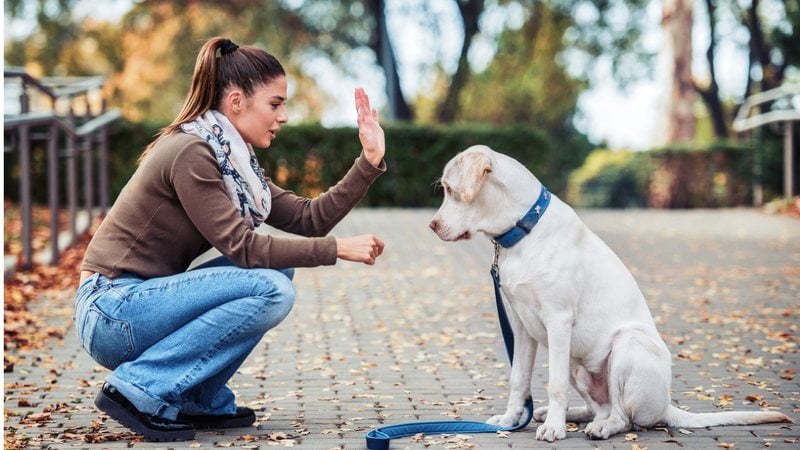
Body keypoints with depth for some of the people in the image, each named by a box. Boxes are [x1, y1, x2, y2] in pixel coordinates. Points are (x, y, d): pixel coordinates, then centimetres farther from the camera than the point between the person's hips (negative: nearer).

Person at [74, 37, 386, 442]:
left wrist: (370, 162, 0)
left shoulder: (233, 158, 11)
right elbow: (243, 248, -19)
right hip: (113, 313, -9)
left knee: (278, 266, 3)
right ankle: (139, 391, -14)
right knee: (270, 290, -20)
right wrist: (337, 249, -15)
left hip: (143, 301, 9)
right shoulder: (190, 153, -17)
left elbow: (310, 218, 6)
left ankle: (201, 401, 5)